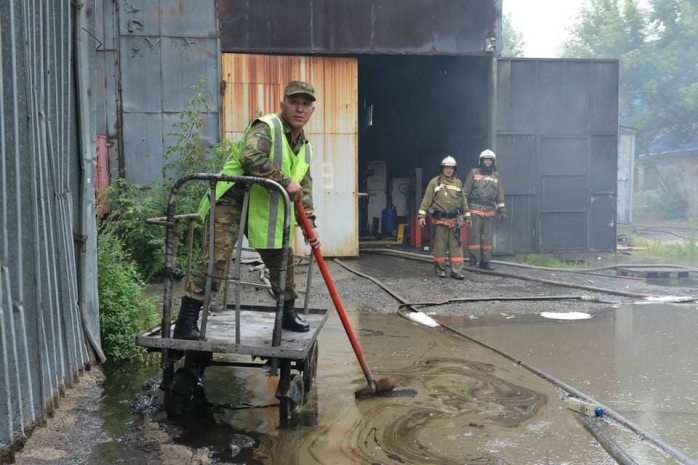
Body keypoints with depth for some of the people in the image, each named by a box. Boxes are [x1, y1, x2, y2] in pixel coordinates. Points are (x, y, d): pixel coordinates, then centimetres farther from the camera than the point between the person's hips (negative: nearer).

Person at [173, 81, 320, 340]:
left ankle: (287, 313, 34)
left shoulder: (305, 148, 12)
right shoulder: (266, 127, -14)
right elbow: (250, 158, -33)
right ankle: (186, 321, -14)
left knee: (282, 259, 14)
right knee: (216, 257, -18)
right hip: (231, 201, -8)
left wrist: (310, 224, 8)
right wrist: (285, 182, -29)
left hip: (267, 209, 8)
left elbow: (304, 190, 17)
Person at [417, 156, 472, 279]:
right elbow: (427, 199, -2)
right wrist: (421, 215, -9)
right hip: (440, 219, -2)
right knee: (440, 245, 2)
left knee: (456, 245, -1)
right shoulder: (435, 182, 1)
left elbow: (463, 201, 17)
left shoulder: (458, 183, 12)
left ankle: (456, 270, 2)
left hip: (455, 220, 3)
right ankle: (440, 269, 13)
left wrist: (467, 216, 16)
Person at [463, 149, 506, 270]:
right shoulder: (473, 173, 3)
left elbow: (500, 194, 15)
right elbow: (465, 191, 1)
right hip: (475, 209, -4)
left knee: (488, 237, 5)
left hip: (489, 210, 4)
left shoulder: (496, 176, 15)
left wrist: (502, 210, 10)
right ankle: (473, 260, -3)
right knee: (474, 235, -7)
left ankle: (485, 261, 10)